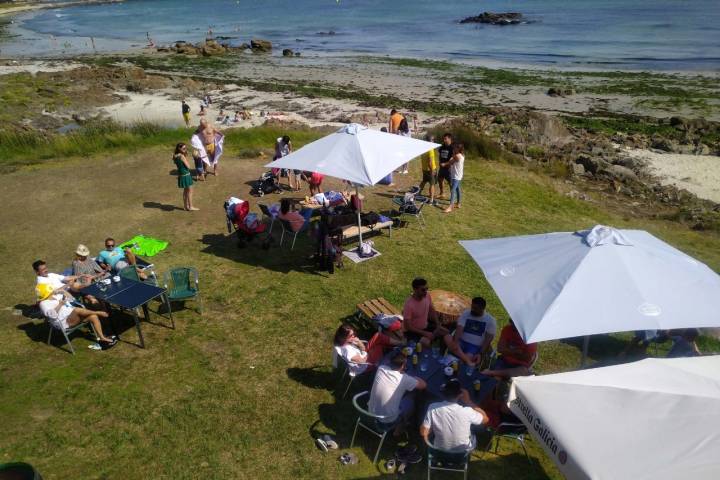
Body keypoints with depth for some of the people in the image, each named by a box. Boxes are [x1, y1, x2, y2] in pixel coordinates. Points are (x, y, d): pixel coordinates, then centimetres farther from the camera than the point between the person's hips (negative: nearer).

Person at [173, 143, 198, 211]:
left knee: (185, 190, 21)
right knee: (190, 191, 2)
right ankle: (190, 207, 7)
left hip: (181, 174, 9)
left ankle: (185, 205, 29)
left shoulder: (175, 156, 6)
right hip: (185, 175, -9)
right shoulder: (182, 156, -20)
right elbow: (188, 166, -17)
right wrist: (186, 157, -8)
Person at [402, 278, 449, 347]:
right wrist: (425, 333, -25)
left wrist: (438, 325, -4)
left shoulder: (427, 297, -10)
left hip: (425, 326, 7)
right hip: (412, 331, -7)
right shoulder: (409, 304, -30)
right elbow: (407, 326, -25)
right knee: (426, 342, -32)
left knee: (445, 332, -1)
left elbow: (432, 311, 8)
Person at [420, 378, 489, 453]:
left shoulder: (433, 408, -26)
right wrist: (468, 401, -12)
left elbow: (423, 433, -16)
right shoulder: (466, 411, -31)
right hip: (463, 452, -1)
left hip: (439, 450, 1)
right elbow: (485, 419, -11)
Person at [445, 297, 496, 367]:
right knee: (447, 338, -31)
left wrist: (480, 354, -18)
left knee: (469, 356, -38)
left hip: (476, 347, -3)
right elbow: (459, 329, -10)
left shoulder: (490, 320, -1)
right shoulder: (465, 314, 4)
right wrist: (455, 343, -28)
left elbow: (488, 340, -5)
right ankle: (468, 361, -43)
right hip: (462, 342, 3)